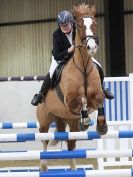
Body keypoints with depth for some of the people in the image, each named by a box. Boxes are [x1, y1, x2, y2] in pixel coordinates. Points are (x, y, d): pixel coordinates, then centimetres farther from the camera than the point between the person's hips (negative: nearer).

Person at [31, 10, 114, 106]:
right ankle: (41, 94, -4)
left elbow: (95, 42, -14)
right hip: (61, 57, -2)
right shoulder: (57, 35, -28)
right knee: (51, 74, -27)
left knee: (98, 68, -13)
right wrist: (69, 50, -43)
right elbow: (56, 56, -27)